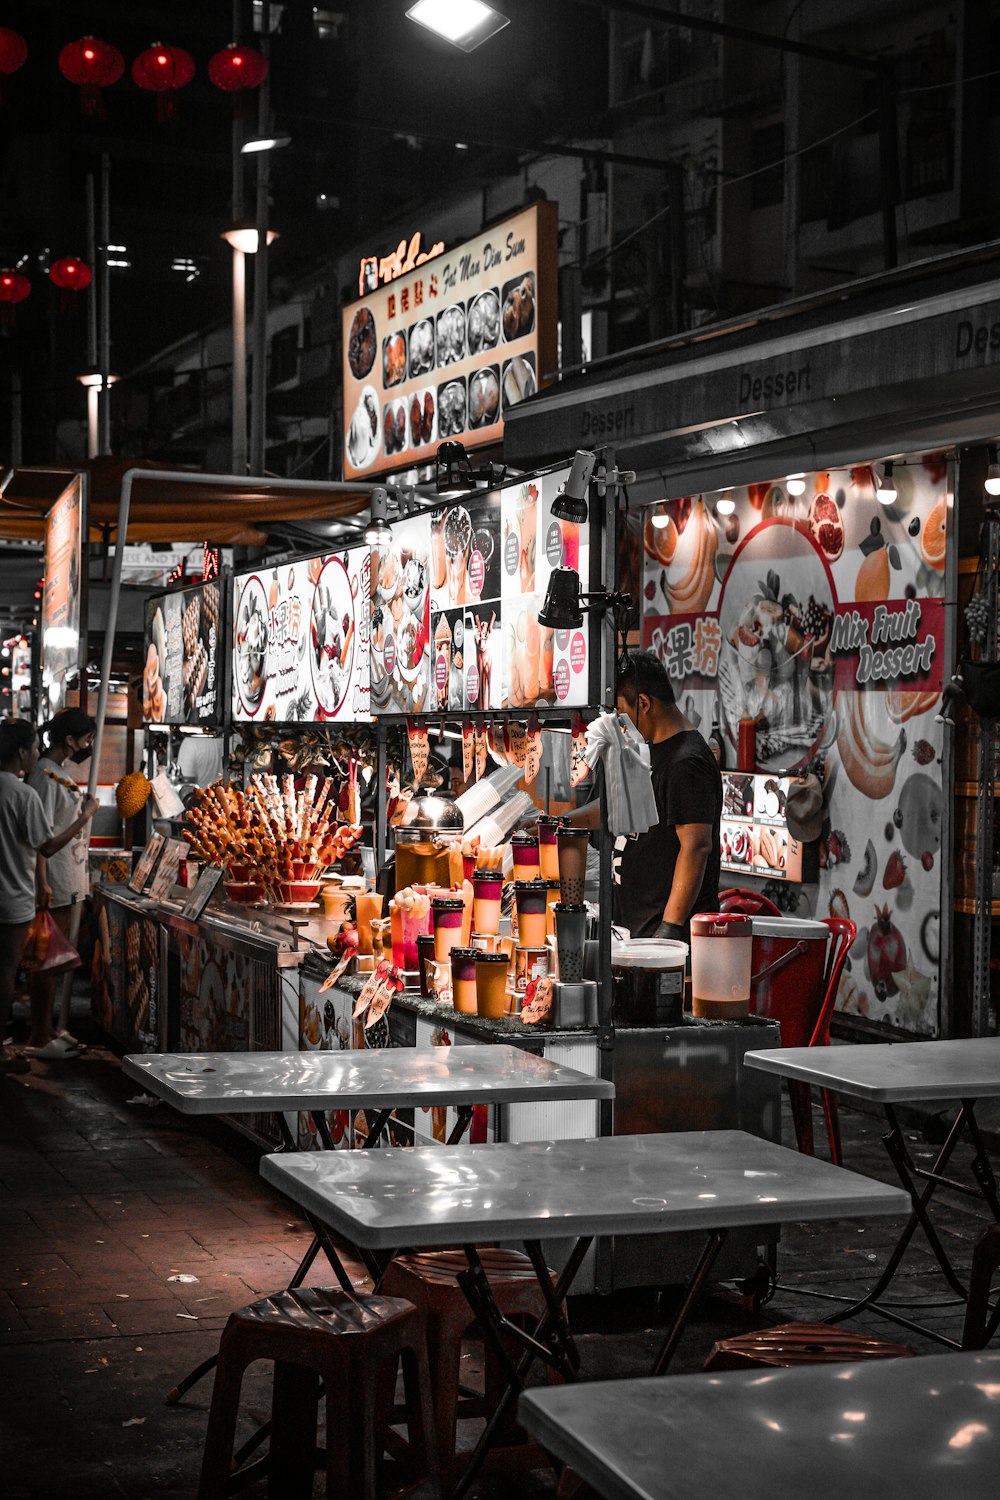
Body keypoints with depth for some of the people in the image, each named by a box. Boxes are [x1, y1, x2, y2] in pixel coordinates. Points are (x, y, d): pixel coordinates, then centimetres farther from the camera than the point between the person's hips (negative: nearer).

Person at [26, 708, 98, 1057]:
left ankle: (47, 1031, 21)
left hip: (70, 883, 10)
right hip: (55, 884, -10)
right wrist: (42, 883, -24)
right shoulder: (45, 776, -15)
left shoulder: (60, 774, 15)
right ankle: (39, 1040, -1)